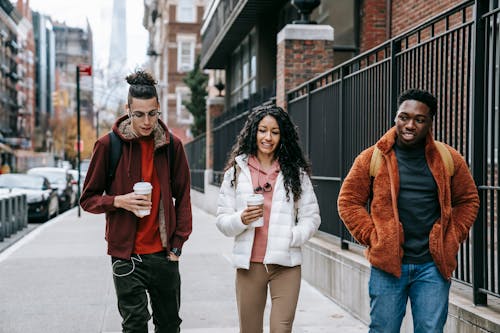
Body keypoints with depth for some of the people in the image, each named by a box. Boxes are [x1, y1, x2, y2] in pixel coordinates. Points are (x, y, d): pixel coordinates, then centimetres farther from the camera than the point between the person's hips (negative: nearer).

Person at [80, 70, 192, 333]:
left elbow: (183, 198, 8)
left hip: (164, 253, 3)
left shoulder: (172, 145, 2)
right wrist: (119, 201, -17)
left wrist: (177, 244, 2)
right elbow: (88, 198, 2)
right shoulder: (108, 145, -4)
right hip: (126, 254, -2)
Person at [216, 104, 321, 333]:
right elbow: (222, 221, 5)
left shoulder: (296, 172, 6)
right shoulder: (236, 172, 6)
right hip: (249, 264, 1)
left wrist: (292, 238, -11)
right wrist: (241, 220, -15)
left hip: (285, 264, -1)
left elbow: (311, 217, 6)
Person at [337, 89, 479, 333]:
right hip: (387, 264, -1)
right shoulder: (372, 158, 0)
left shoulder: (449, 158, 4)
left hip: (433, 266, 1)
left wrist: (452, 238, 4)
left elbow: (468, 200, 15)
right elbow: (348, 202, 3)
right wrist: (373, 238, -5)